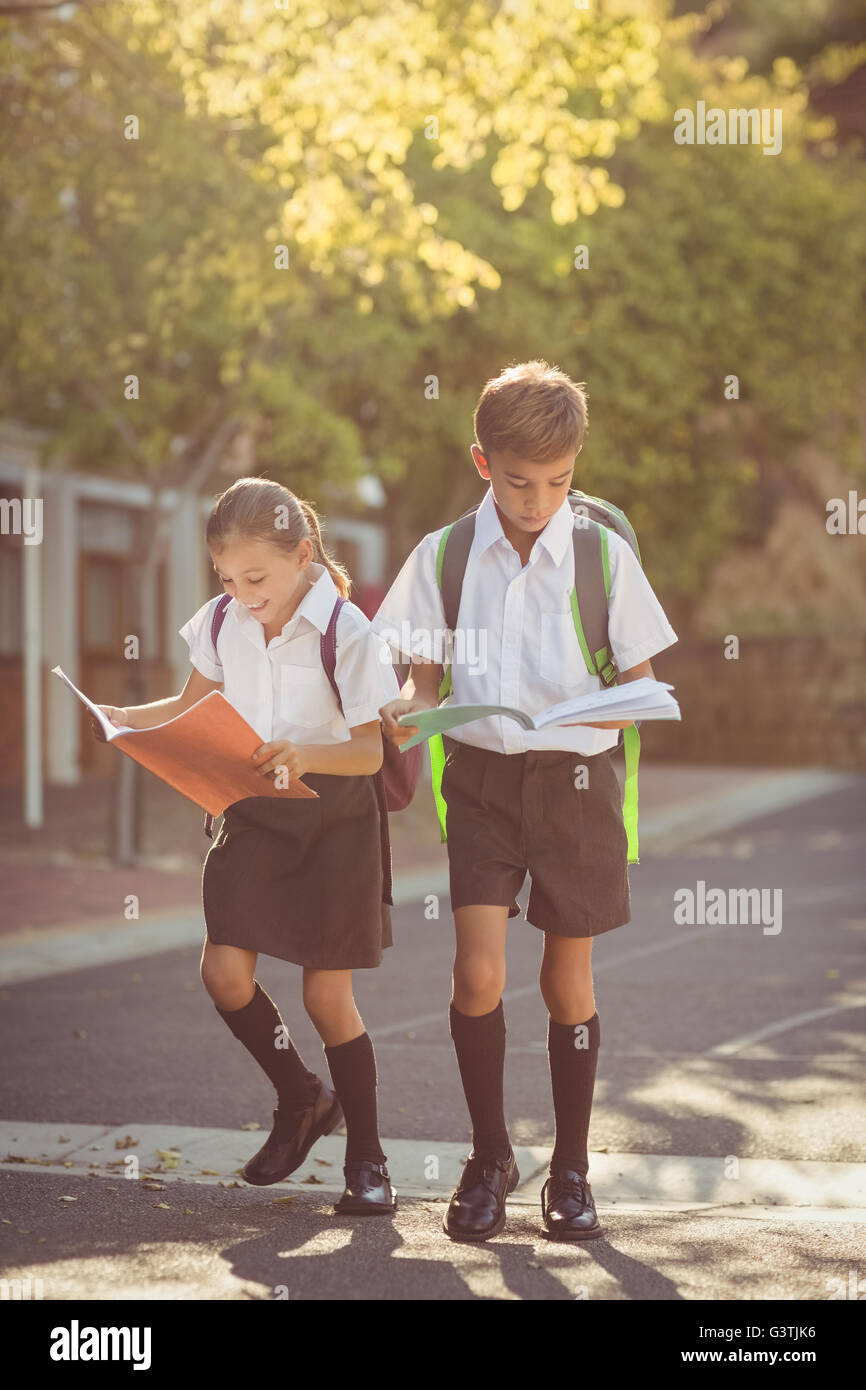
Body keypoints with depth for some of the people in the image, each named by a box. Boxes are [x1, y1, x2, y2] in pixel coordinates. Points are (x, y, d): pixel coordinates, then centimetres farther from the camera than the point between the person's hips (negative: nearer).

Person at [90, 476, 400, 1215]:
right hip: (253, 813, 5)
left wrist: (306, 754, -37)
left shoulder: (348, 633, -16)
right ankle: (302, 1099, 21)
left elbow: (372, 750, -17)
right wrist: (123, 718, -5)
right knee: (225, 968, -5)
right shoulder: (222, 624, 0)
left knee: (327, 994, -2)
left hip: (333, 819, -5)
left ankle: (367, 1158, 15)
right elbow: (191, 708, 13)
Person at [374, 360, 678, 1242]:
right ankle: (489, 1158, 10)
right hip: (481, 774, 0)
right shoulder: (443, 555, 0)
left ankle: (570, 1168, 23)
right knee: (478, 972, -11)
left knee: (568, 979, 8)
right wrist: (406, 709, -18)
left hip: (575, 776, 0)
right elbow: (424, 676, 5)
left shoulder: (604, 556, -3)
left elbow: (640, 679, 3)